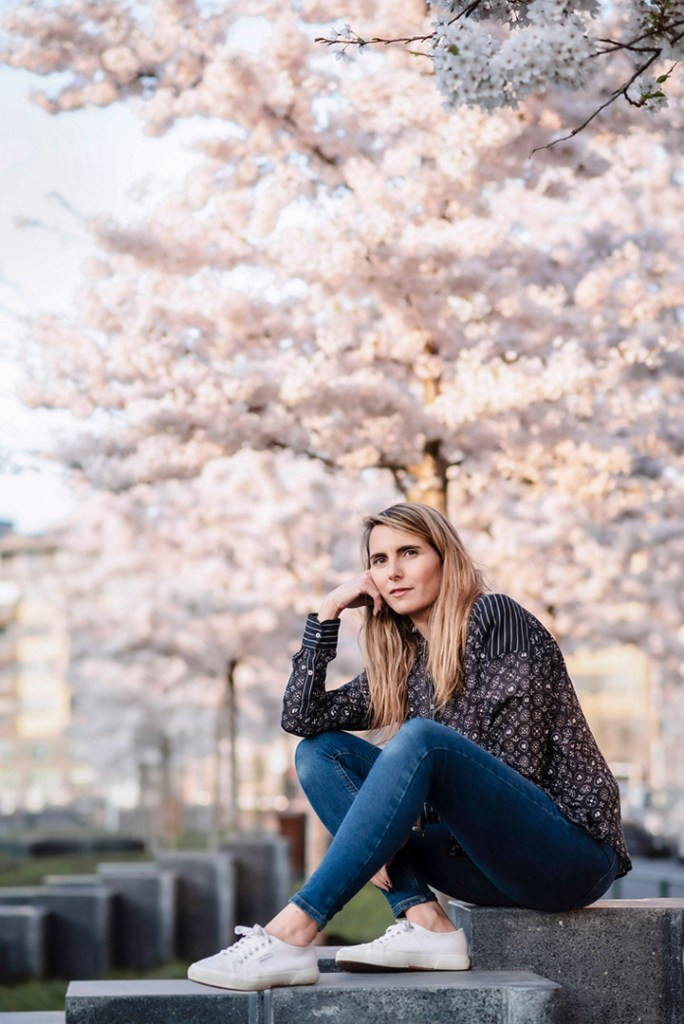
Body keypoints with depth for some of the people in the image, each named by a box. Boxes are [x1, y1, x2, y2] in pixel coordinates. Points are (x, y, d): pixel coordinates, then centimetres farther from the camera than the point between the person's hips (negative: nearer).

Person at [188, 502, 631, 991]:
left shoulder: (495, 616, -5)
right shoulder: (404, 662, 15)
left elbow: (517, 758, -13)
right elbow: (300, 717, 9)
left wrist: (406, 826, -15)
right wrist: (329, 612, 6)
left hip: (571, 850, -7)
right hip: (492, 864, 8)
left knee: (420, 738, -31)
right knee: (320, 750, 1)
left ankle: (291, 934, -37)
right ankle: (425, 923, -18)